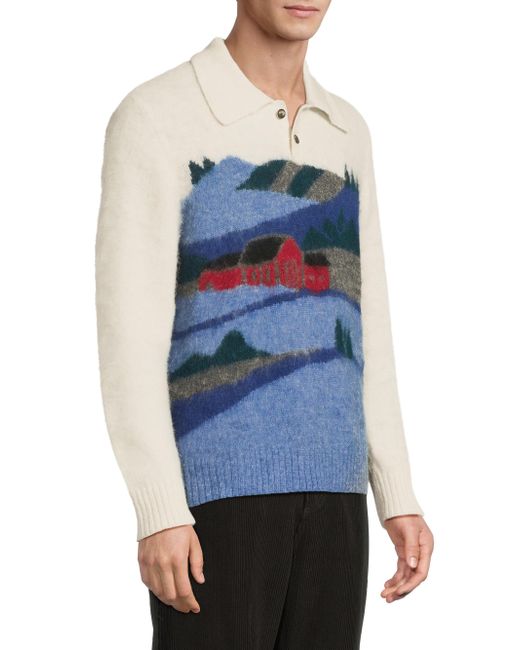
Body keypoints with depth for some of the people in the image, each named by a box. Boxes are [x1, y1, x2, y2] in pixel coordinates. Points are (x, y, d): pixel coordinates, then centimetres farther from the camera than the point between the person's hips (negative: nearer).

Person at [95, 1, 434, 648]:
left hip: (327, 483, 6)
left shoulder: (345, 133, 13)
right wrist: (159, 513, -19)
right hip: (213, 479, -6)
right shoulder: (155, 116, -7)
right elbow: (127, 330, -12)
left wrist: (399, 498, 10)